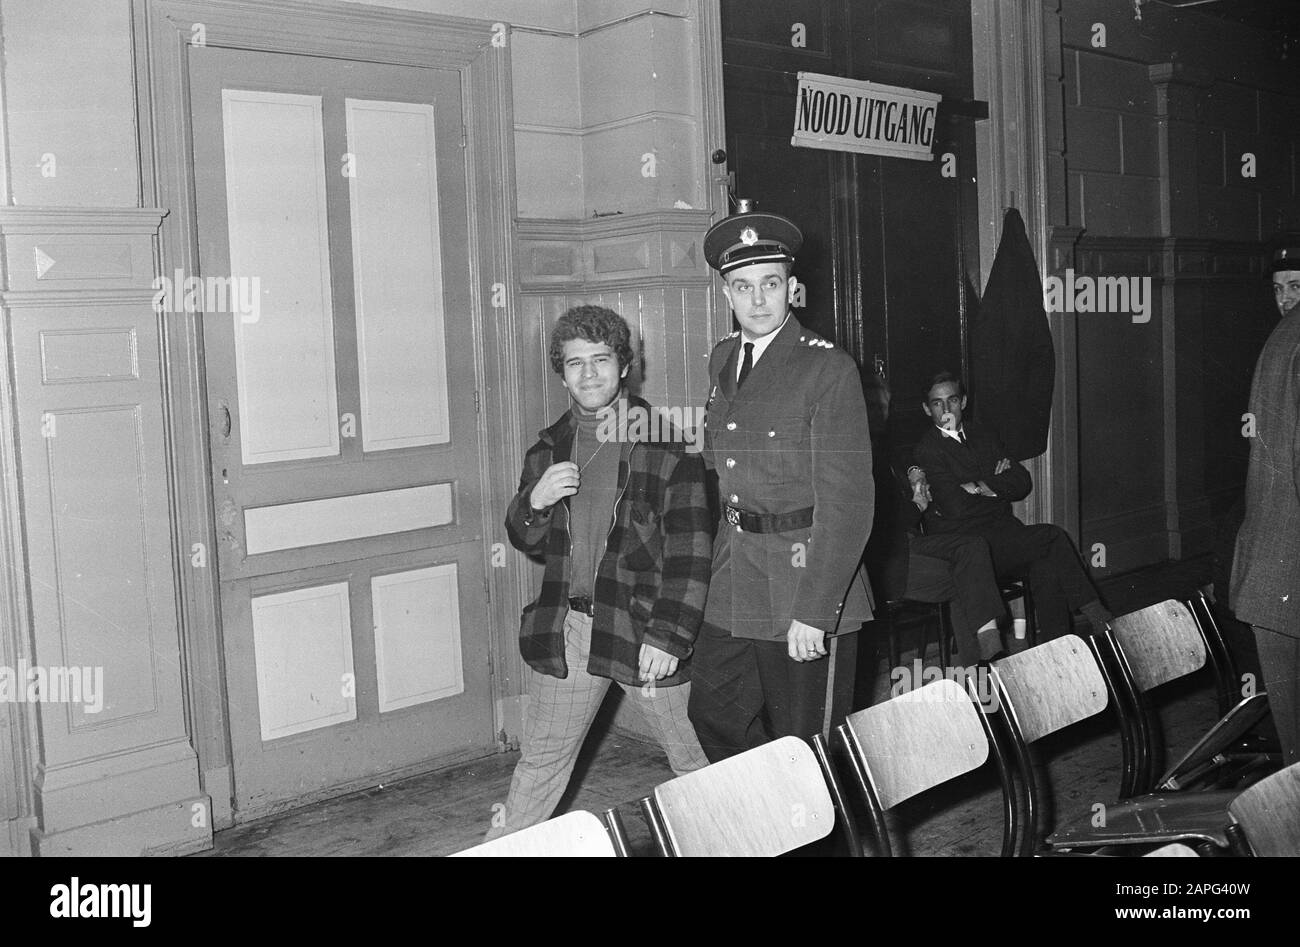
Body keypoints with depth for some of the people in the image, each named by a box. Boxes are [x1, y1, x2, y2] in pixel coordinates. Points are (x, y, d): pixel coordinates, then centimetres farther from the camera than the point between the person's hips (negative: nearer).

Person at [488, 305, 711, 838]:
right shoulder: (548, 449, 10)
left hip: (643, 629, -4)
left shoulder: (667, 448, -6)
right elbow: (527, 543, 17)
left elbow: (690, 550, -10)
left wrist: (668, 634, -19)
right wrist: (534, 502, -6)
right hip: (563, 631, 4)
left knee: (696, 761, 8)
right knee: (539, 763, 13)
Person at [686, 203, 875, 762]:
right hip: (732, 589, 7)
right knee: (712, 716, 15)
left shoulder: (827, 369, -12)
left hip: (807, 588, -7)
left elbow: (848, 501, -16)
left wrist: (814, 611, -21)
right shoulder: (722, 361, 10)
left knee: (805, 750, 3)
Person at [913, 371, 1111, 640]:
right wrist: (999, 487, 0)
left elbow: (1023, 484, 10)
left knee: (1046, 567, -24)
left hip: (1004, 534, 6)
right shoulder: (927, 449, -5)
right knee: (1052, 536, -20)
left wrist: (984, 486, -6)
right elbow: (956, 507, -15)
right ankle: (1095, 615, -9)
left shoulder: (984, 438, 18)